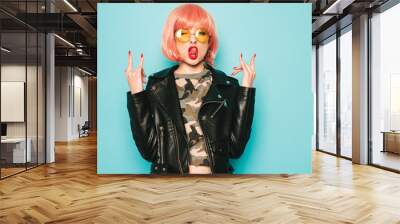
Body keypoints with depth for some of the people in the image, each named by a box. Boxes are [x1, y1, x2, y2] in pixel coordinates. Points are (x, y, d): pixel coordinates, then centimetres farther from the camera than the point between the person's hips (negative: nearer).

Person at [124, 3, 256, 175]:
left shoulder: (227, 85, -3)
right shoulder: (157, 85, -3)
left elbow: (236, 148, -11)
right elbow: (148, 150, -10)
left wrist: (246, 90, -13)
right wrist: (136, 94, -15)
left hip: (216, 171, 1)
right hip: (168, 170, 0)